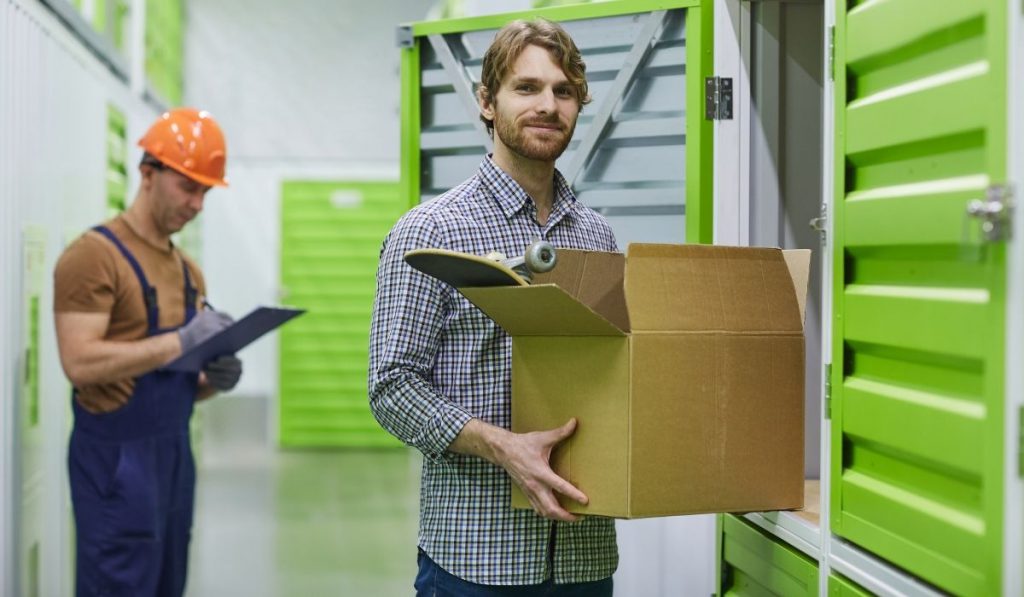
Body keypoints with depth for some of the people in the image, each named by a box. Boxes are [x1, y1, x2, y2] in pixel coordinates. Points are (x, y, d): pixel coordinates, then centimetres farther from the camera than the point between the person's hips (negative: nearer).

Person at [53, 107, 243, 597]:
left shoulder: (188, 270, 14)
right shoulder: (94, 255, -11)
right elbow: (80, 363, -21)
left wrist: (214, 378, -1)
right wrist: (179, 341, -23)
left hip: (175, 452, 8)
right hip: (116, 459, -8)